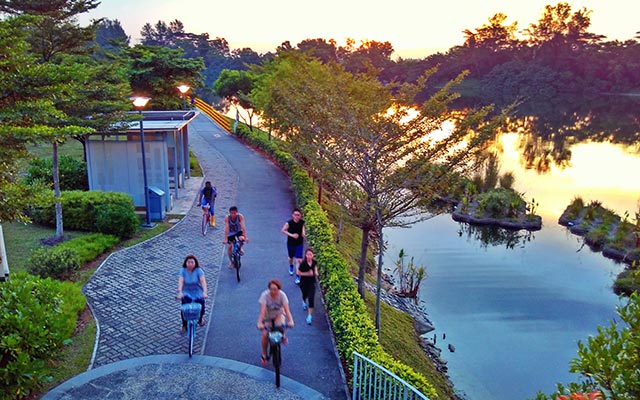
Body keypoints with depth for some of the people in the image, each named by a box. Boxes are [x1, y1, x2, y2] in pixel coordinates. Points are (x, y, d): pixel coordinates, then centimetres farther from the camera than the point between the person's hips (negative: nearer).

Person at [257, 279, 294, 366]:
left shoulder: (282, 295, -24)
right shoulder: (265, 295, -27)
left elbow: (286, 309, -32)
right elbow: (262, 310, -34)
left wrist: (290, 320, -45)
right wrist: (259, 322, -45)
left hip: (279, 314, 0)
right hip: (267, 316, 0)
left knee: (280, 325, -30)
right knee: (265, 334, -14)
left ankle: (283, 336, 6)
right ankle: (264, 355, 10)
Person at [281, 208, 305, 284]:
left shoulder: (302, 222, -13)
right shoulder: (289, 223, -21)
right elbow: (283, 230, -14)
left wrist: (303, 234, -18)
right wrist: (291, 235, -23)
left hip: (299, 244, 0)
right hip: (291, 243, 0)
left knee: (298, 260, -8)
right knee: (291, 257, 21)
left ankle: (298, 276, 0)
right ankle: (291, 266, 56)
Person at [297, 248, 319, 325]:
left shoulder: (314, 262, -12)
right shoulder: (303, 263, -23)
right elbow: (299, 273, -13)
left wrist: (316, 273, -10)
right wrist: (307, 273, -24)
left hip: (312, 283, 1)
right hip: (304, 283, -1)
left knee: (311, 299, -8)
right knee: (305, 295, 24)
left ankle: (309, 316, -1)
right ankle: (304, 302, 62)